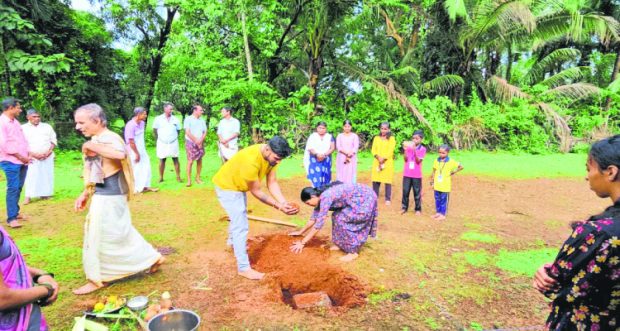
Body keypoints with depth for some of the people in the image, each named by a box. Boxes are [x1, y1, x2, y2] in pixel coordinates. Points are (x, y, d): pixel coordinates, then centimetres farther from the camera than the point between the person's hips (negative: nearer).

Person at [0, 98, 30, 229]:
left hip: (22, 161, 8)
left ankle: (15, 212, 23)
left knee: (18, 188, 13)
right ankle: (11, 218, -4)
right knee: (13, 189, -8)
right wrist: (20, 157, -12)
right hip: (11, 161, -8)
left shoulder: (15, 121, 16)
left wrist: (27, 155, 8)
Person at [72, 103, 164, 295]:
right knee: (119, 234, 17)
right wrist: (85, 194, 15)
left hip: (109, 197, -9)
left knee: (99, 236, 2)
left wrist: (91, 146, -30)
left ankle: (97, 279, 18)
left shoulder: (109, 139, -17)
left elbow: (120, 154, -42)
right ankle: (152, 257, 29)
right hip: (102, 196, 9)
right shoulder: (96, 140, 11)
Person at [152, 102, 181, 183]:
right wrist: (158, 139, 9)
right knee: (162, 160, 5)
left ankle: (178, 177, 8)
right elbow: (155, 130, 7)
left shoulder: (175, 119, 2)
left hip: (173, 143, 1)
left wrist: (174, 138, 9)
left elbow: (178, 130, 12)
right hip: (162, 143, -1)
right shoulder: (158, 119, -2)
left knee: (176, 160, 1)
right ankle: (161, 177, 14)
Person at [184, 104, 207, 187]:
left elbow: (205, 132, 7)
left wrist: (200, 140, -9)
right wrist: (196, 141, -14)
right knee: (190, 161, -8)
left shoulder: (202, 121, 11)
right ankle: (189, 180, -3)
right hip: (191, 142, -5)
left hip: (200, 143, 5)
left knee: (199, 160, 5)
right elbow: (188, 132, -11)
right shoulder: (188, 119, -4)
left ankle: (198, 178, 16)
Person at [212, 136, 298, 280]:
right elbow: (256, 191, -29)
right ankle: (243, 268, 2)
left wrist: (284, 203, -23)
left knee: (238, 218, 30)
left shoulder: (271, 155, -16)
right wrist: (278, 206, -28)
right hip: (227, 187, -9)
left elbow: (272, 182, -11)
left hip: (239, 185, 9)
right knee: (241, 226, -9)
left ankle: (232, 242, 57)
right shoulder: (251, 160, -40)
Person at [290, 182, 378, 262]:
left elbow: (319, 223, -23)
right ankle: (342, 244, 19)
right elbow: (314, 217, 17)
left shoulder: (326, 197, -24)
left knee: (343, 220, -13)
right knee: (337, 216, 8)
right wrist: (300, 232, 25)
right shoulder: (320, 197, 4)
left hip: (366, 199, -9)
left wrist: (302, 242, -18)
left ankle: (353, 252, -2)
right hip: (358, 199, 9)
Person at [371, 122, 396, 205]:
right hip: (377, 162, 3)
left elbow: (390, 151, -6)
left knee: (387, 181, -3)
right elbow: (373, 150, 4)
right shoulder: (376, 138, 13)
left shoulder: (391, 139, 3)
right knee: (375, 180, 2)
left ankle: (388, 199, 4)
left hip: (387, 163, -3)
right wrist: (378, 157, -14)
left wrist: (383, 159, -16)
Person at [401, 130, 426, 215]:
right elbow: (405, 159, -2)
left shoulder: (423, 149, -4)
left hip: (417, 175, -2)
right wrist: (405, 150, -16)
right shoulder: (409, 146, 3)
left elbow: (418, 161, -13)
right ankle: (404, 207, 17)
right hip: (407, 174, 2)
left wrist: (414, 151, -25)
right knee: (405, 191, 6)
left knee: (417, 192, 6)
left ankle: (418, 209, 17)